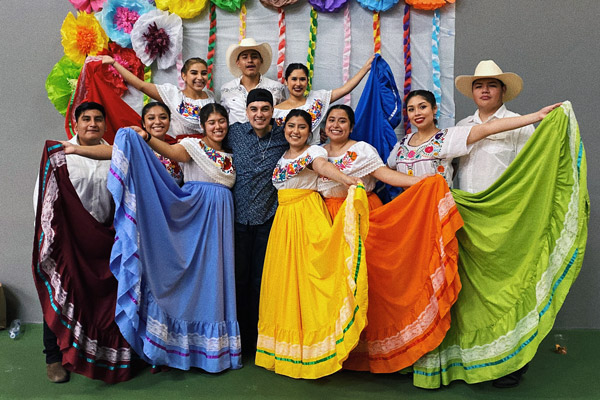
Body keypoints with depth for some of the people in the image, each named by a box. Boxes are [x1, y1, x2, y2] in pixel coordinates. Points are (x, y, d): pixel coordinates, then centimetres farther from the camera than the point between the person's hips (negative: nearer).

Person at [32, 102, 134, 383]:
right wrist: (46, 238, -7)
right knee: (60, 297, 7)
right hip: (66, 241, -2)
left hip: (103, 241, 3)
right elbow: (42, 197, -3)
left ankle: (105, 356, 22)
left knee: (104, 297, 5)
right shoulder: (58, 155, -2)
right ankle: (54, 358, 24)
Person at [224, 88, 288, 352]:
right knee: (238, 276, 6)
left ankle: (257, 337, 23)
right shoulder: (235, 133, 2)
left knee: (261, 279, 7)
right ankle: (237, 337, 23)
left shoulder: (283, 137, 1)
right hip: (239, 216, 0)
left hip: (268, 217, 0)